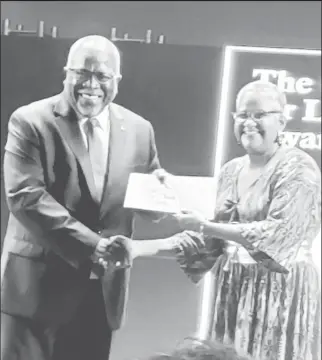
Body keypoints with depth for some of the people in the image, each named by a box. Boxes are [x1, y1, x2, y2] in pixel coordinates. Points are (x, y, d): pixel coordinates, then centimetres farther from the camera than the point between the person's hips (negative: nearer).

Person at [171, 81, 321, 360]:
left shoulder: (298, 167, -11)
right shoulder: (231, 170, 8)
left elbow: (277, 233, -20)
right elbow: (219, 239, 12)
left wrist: (204, 226, -17)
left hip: (282, 290, -6)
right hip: (232, 288, 6)